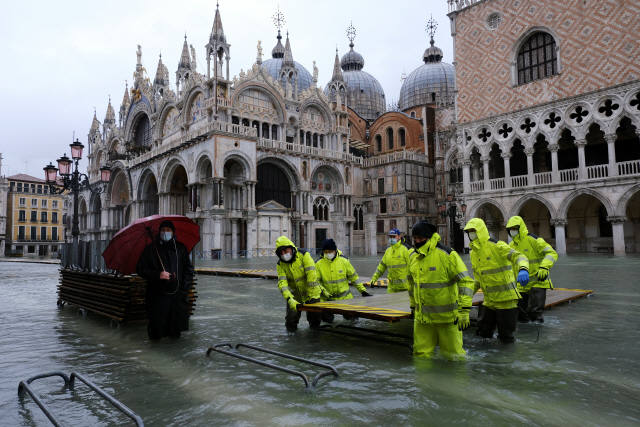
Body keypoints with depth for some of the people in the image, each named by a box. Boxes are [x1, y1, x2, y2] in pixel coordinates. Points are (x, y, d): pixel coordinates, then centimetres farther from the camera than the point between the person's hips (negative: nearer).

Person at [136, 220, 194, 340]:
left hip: (178, 296, 2)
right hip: (158, 296, -2)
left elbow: (189, 269, 14)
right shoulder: (151, 249, 3)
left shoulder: (181, 248, 9)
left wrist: (185, 286, 2)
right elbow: (140, 269, 2)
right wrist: (157, 275, -14)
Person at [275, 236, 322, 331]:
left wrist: (313, 296, -26)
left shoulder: (304, 255, -18)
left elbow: (312, 275, -23)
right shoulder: (280, 265, -8)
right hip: (294, 295, 2)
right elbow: (282, 283, -18)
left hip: (311, 292, -2)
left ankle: (313, 323, 31)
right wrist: (289, 299, -34)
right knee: (291, 327, -5)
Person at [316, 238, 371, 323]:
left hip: (345, 296, 1)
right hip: (327, 298, -1)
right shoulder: (319, 264, -6)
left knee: (351, 316, -2)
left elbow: (353, 277, 6)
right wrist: (323, 292, -18)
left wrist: (363, 291, 5)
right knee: (327, 318, -13)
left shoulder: (344, 260, -2)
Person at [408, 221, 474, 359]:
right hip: (422, 317, 5)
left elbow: (466, 282, -15)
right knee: (421, 354, 11)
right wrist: (413, 306, 26)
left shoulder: (447, 255, -13)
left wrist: (464, 311, -20)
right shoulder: (414, 258, 8)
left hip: (446, 316, -5)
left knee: (453, 355, 6)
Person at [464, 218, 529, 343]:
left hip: (505, 297, -7)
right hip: (489, 300, 7)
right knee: (483, 332, 13)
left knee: (506, 336, 3)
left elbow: (518, 256, -26)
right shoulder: (474, 253, 10)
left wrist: (523, 270, -46)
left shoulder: (496, 246, -14)